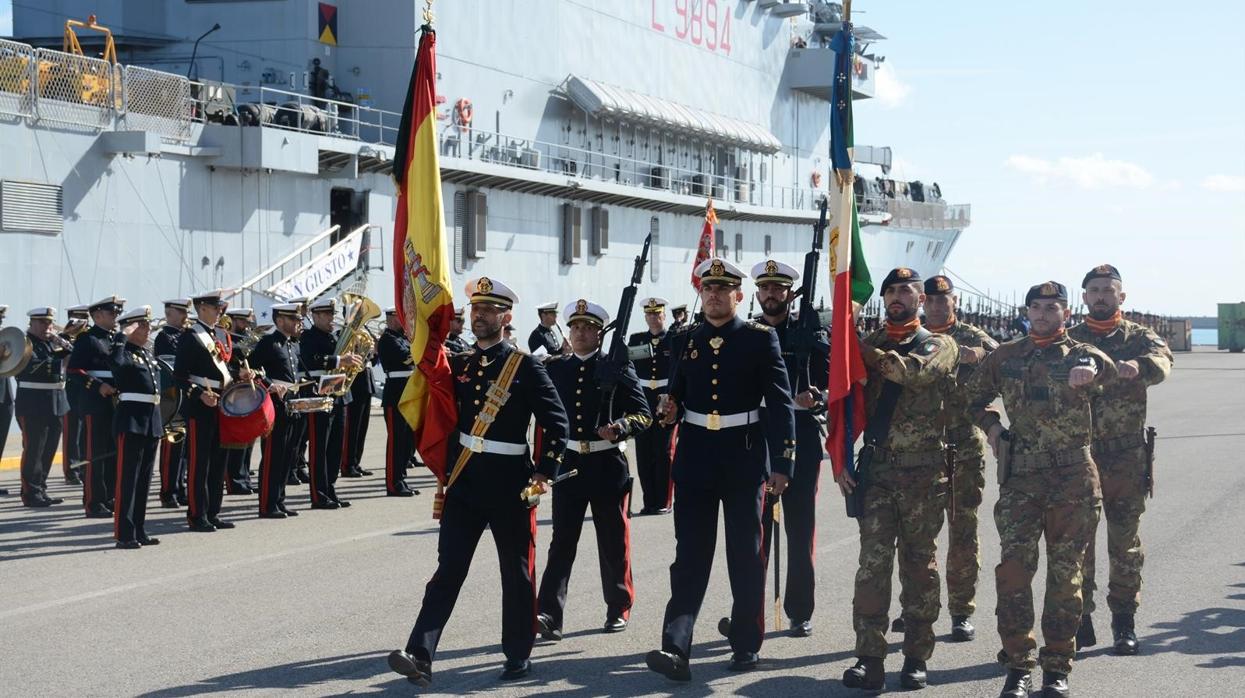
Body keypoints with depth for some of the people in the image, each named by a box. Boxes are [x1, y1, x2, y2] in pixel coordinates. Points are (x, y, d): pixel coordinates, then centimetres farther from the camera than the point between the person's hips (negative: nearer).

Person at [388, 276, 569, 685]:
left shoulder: (526, 366, -4)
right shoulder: (458, 366, 9)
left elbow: (556, 421, -6)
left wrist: (545, 472, -11)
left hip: (510, 483, -3)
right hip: (465, 482, 4)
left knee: (516, 572, 8)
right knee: (448, 569, -3)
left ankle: (519, 656, 21)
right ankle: (421, 656, -11)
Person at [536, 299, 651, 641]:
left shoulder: (617, 367, -1)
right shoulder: (555, 368, 8)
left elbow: (643, 414, -4)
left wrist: (620, 428, -23)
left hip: (608, 465, -2)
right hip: (568, 462, 2)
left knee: (614, 541, 9)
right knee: (562, 541, -6)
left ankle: (619, 609, 24)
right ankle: (550, 615, -13)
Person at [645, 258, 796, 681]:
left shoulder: (761, 338, -3)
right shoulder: (689, 342, 9)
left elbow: (781, 402, -7)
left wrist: (782, 463, -12)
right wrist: (670, 411, -4)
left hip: (744, 455, -3)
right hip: (696, 455, 3)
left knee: (746, 554, 6)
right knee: (690, 553, -3)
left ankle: (746, 646, 18)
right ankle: (676, 649, -10)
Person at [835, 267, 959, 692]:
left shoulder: (940, 346, 7)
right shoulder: (868, 345, 13)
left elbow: (919, 372, -17)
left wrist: (871, 356, -12)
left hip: (924, 472, -1)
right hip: (876, 469, 1)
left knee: (920, 565, 5)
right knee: (872, 562, -7)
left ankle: (916, 659, 12)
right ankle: (870, 659, -6)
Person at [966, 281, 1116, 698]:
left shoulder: (1079, 354, 4)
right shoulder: (1005, 357, 11)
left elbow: (1105, 369, -19)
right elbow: (975, 394, 25)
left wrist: (1092, 368, -44)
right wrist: (990, 426, 6)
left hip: (1074, 479, -1)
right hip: (1020, 477, 1)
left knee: (1065, 574, 4)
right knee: (1014, 567, -8)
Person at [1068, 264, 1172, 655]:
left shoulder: (1139, 338, 6)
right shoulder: (1068, 340, 10)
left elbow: (1161, 361, -16)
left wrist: (1138, 366, -40)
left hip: (1127, 459, 0)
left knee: (1126, 544, 5)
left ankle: (1124, 622, 14)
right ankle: (1079, 619, 12)